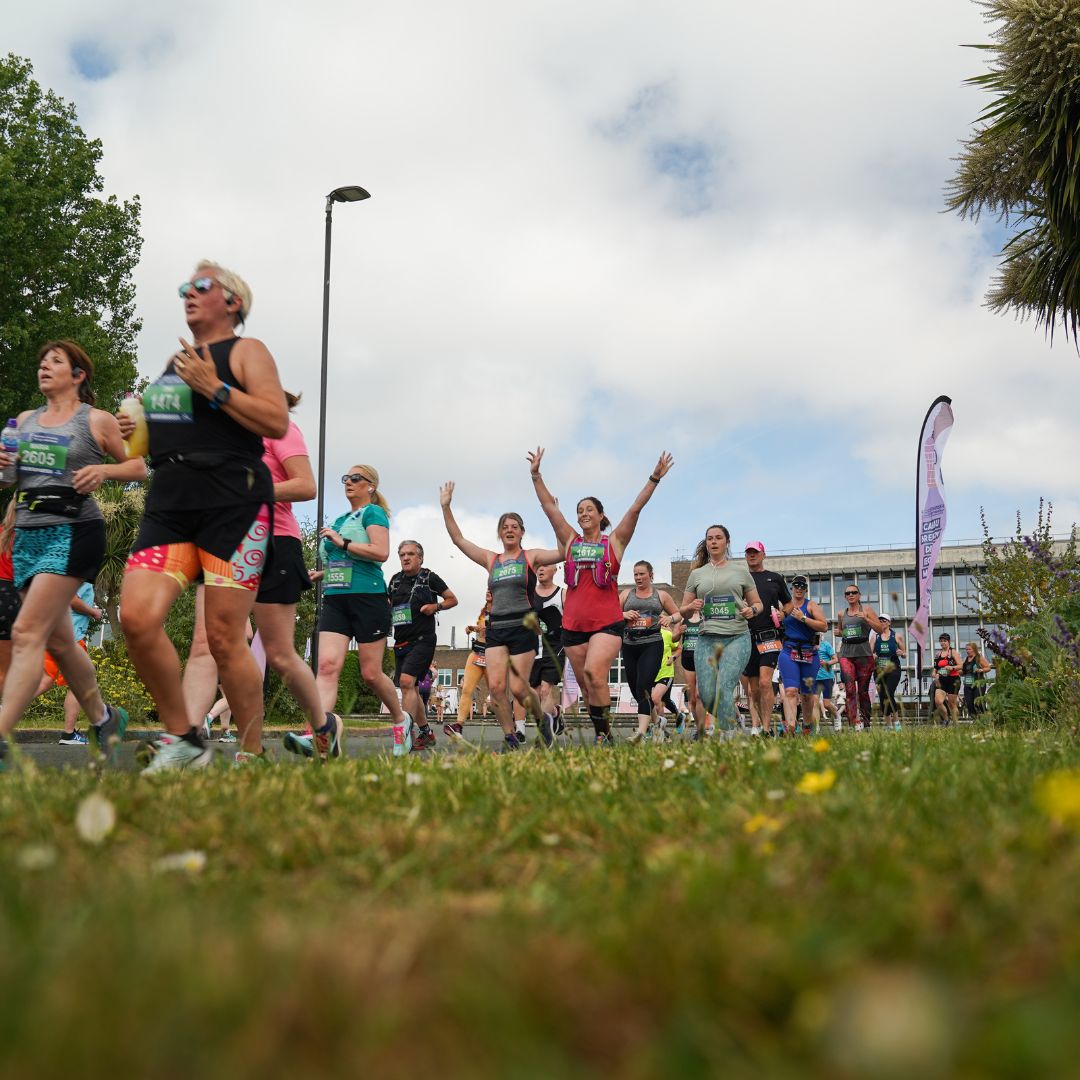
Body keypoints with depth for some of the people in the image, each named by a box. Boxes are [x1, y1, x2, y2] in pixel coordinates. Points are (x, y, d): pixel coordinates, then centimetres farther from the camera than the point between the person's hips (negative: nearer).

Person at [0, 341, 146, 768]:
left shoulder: (96, 421, 2)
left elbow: (138, 466, 5)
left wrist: (103, 469, -14)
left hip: (72, 533, -7)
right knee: (57, 641, 11)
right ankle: (103, 718, 29)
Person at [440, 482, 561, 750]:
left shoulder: (531, 556, 5)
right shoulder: (491, 559, 15)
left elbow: (564, 553, -9)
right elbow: (458, 539, 13)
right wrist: (446, 508, 6)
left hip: (523, 627, -4)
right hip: (496, 628, 4)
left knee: (518, 688, -8)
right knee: (495, 685, -9)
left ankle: (543, 720, 21)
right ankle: (511, 739, 1)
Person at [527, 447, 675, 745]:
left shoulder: (614, 541, 8)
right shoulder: (570, 541, 15)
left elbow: (635, 509, -1)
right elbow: (549, 506, 11)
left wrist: (654, 478, -9)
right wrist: (535, 475, 6)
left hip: (607, 622, -4)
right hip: (573, 624, 4)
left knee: (594, 673, -23)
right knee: (586, 684, 5)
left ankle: (604, 733, -15)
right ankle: (602, 737, 14)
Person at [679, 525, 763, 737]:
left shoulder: (740, 571, 11)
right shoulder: (697, 574, 14)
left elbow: (758, 603, 17)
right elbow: (684, 612, 17)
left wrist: (752, 610, -6)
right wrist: (691, 607, -6)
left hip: (737, 638, -2)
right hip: (707, 639, 2)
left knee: (724, 688, -20)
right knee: (707, 697, -6)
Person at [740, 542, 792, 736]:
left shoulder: (775, 578, 12)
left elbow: (789, 603, 21)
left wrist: (783, 613, 1)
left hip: (769, 636, -2)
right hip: (747, 638, 2)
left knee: (765, 682, -17)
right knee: (753, 689, 6)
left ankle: (766, 728, -16)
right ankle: (756, 726, 16)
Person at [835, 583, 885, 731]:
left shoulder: (866, 610, 5)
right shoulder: (842, 614, 15)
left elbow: (880, 629, -1)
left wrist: (866, 619, -14)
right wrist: (838, 632, 9)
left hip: (864, 653, -2)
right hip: (846, 653, 2)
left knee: (863, 691, 3)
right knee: (850, 689, -15)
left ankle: (866, 723, 15)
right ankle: (855, 722, -22)